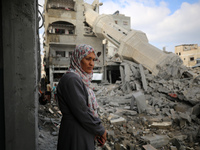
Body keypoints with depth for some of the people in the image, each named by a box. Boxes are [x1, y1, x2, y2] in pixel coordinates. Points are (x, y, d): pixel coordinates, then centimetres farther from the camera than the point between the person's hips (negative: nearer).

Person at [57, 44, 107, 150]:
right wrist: (101, 130, -10)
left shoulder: (82, 79, 7)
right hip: (75, 137, -9)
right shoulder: (71, 79, -22)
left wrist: (98, 129, 1)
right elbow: (81, 112, -23)